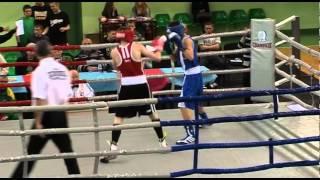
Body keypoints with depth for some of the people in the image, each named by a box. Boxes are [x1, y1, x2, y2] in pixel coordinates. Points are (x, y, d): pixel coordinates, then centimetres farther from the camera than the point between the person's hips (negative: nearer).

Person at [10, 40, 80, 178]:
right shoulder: (62, 68, 5)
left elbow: (40, 100, -17)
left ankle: (18, 176, 2)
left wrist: (38, 122, -15)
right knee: (66, 149, 15)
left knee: (32, 151, -1)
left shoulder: (40, 71, -12)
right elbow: (68, 95, 8)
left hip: (47, 115, -5)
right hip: (61, 114, 5)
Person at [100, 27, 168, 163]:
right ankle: (163, 142, 28)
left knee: (118, 117, 5)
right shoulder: (137, 46, -4)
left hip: (126, 86, 0)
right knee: (152, 113, 18)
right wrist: (159, 48, 18)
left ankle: (113, 148, -7)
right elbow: (157, 58, -1)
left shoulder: (114, 52, 0)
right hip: (141, 85, 0)